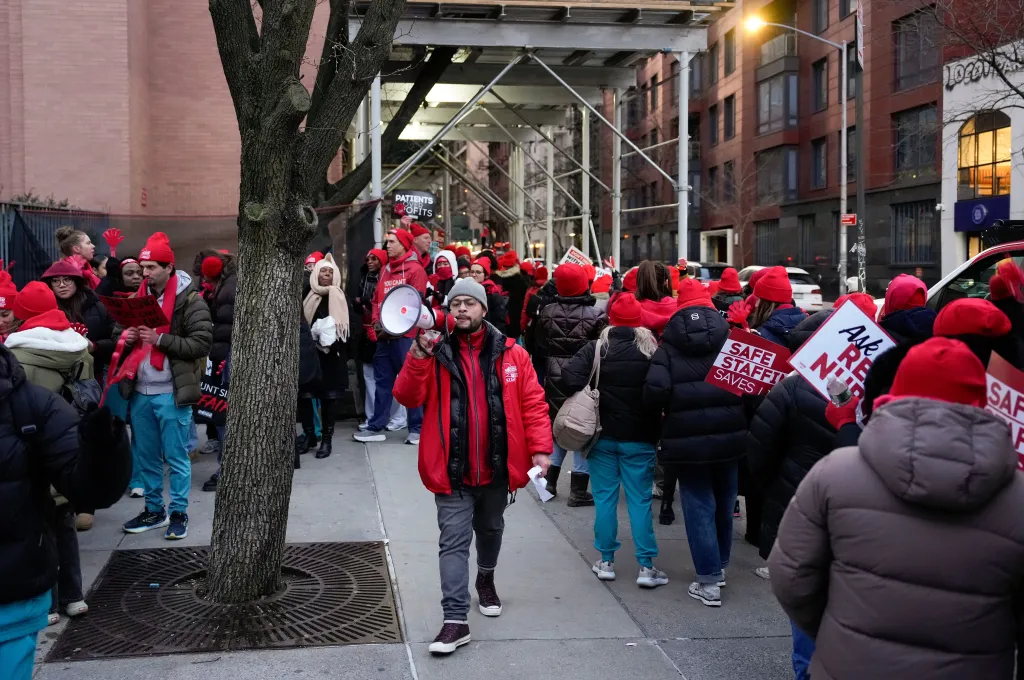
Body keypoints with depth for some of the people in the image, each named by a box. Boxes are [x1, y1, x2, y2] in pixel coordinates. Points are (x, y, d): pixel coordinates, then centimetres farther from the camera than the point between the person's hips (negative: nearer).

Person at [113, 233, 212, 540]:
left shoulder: (189, 300, -8)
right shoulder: (137, 298, 12)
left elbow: (202, 342, -15)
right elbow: (121, 332, 22)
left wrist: (160, 339, -21)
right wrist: (125, 337, -2)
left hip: (171, 393, -6)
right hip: (139, 392, 6)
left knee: (176, 457, 2)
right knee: (146, 457, 15)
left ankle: (179, 513, 14)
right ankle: (154, 509, 28)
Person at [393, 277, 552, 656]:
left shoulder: (511, 354, -3)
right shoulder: (435, 353, -3)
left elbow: (533, 403, -3)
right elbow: (408, 398, -12)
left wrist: (540, 447, -12)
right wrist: (418, 356, -24)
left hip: (497, 468, 2)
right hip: (452, 469, -2)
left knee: (490, 530, 24)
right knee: (454, 541, -4)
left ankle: (486, 579, 51)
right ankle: (455, 619, -1)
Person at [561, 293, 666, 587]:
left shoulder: (597, 347, -5)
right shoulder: (652, 349, -5)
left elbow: (570, 377, -17)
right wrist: (656, 425, 5)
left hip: (603, 435, 0)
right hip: (639, 438, 0)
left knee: (605, 498, 9)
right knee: (640, 500, 4)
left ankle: (606, 561, 14)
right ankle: (646, 566, 4)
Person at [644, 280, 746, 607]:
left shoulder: (668, 347, -5)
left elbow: (655, 391, -16)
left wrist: (666, 412, 4)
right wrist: (742, 418, 10)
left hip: (687, 440, -3)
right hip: (730, 437, 3)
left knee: (699, 507, 4)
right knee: (724, 503, 19)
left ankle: (709, 581, 4)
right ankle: (720, 566, 35)